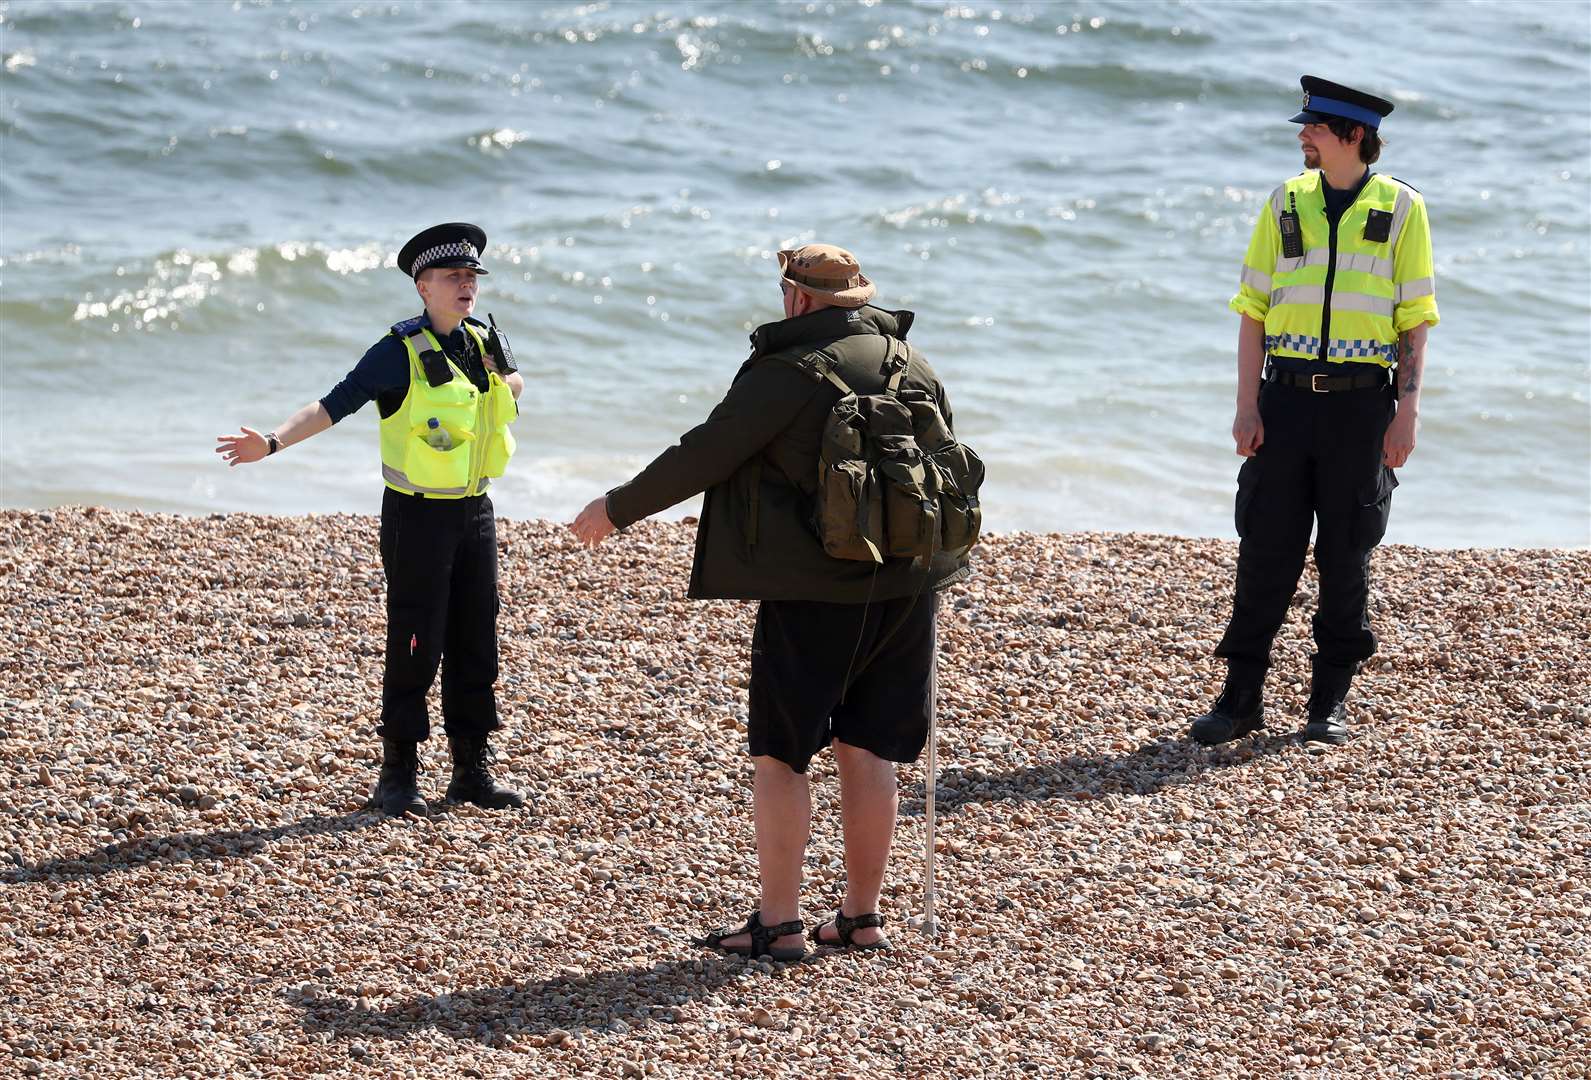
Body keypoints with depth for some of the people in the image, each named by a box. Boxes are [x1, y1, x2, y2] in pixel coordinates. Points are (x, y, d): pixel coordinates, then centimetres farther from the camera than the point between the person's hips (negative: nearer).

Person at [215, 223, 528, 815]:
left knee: (475, 643, 9)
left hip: (474, 510, 6)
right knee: (416, 646, -4)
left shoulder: (486, 344, 6)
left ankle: (473, 770, 18)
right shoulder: (401, 352, -13)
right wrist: (272, 442, -35)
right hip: (418, 515, -6)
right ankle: (398, 775, 5)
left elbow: (515, 388, 28)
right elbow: (332, 406, -20)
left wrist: (505, 378, 4)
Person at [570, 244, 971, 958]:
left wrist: (617, 509, 1)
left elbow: (702, 457, -11)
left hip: (813, 592, -6)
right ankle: (862, 917, 15)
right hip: (902, 586, 6)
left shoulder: (788, 372, -12)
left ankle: (778, 923, 0)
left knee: (779, 754, 2)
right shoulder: (917, 367, 9)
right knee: (867, 750, 12)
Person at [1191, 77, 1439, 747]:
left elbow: (1414, 319, 1)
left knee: (1347, 553, 3)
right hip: (1287, 393, 2)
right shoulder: (1286, 203, 7)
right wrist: (1247, 408, -1)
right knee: (1266, 547, 0)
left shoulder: (1400, 208, 2)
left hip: (1361, 401, -2)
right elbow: (1253, 312, 7)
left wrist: (1407, 411, -7)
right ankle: (1241, 698, 7)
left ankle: (1331, 702, 13)